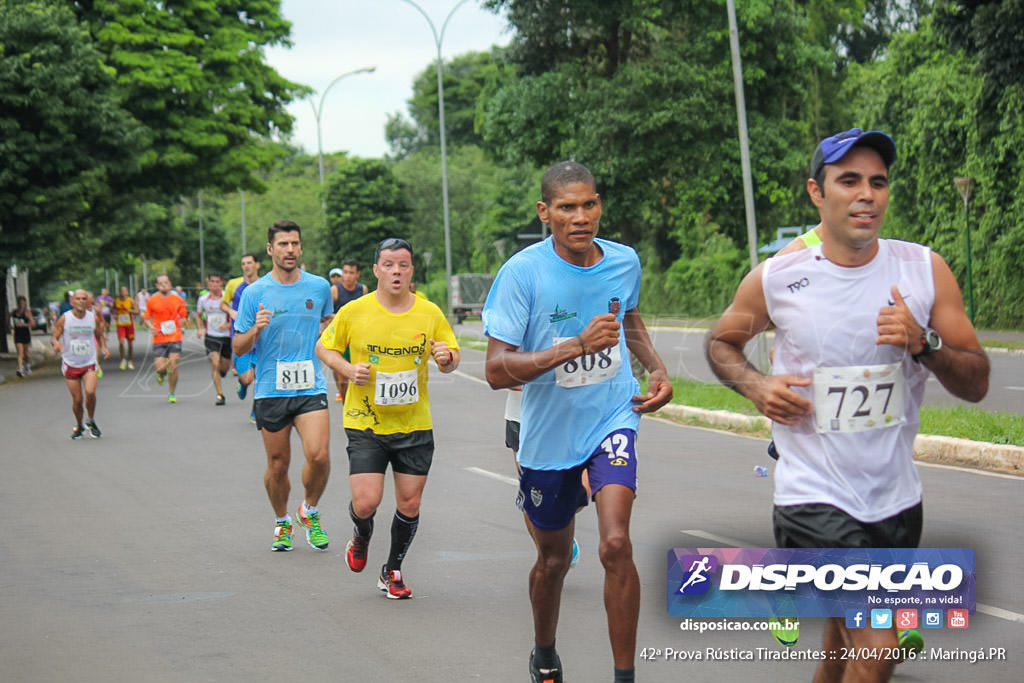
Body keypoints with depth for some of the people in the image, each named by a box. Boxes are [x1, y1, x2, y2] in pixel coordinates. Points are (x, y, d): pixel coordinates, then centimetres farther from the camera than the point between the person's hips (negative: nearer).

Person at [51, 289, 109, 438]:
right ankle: (79, 427, 26)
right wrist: (56, 344, -27)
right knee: (77, 399, 1)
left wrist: (103, 347, -7)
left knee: (90, 392, -22)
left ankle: (91, 422, 3)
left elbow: (100, 335, 13)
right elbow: (54, 338, -4)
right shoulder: (64, 319, -8)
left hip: (89, 363, 0)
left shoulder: (94, 318, -2)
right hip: (70, 364, 0)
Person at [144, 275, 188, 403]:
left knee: (173, 367, -5)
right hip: (159, 339, 0)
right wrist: (151, 327, -11)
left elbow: (184, 317, 13)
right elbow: (147, 318, 9)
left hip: (175, 338, 0)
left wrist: (181, 322, -8)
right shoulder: (151, 301, 1)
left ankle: (172, 394, 13)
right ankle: (161, 373, 31)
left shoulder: (178, 300, 4)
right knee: (160, 367, -9)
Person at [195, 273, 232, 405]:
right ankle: (220, 394, -13)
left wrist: (228, 325, -19)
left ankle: (217, 376, 48)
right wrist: (200, 329, 2)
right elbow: (198, 315, 18)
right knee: (215, 364, -16)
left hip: (226, 336, 0)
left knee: (225, 367, 11)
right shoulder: (203, 299, 1)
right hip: (211, 336, 0)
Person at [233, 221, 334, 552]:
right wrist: (255, 330, -18)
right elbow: (239, 347, 2)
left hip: (311, 388, 0)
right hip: (270, 389, 0)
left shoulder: (320, 287, 4)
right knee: (278, 465, 6)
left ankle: (310, 511, 10)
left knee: (318, 455, -17)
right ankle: (282, 523, 30)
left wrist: (315, 347, 11)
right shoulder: (254, 293, -1)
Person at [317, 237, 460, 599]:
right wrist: (347, 369, -12)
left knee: (410, 504, 4)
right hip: (366, 424, -2)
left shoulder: (430, 313, -1)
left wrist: (446, 358, -17)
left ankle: (392, 571, 27)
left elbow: (453, 359, 7)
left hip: (415, 425, 2)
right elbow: (324, 347, 7)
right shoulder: (353, 312, -7)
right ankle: (361, 539, 25)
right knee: (366, 502, -12)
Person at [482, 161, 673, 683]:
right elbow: (497, 370, -23)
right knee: (554, 558, 16)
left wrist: (657, 369, 5)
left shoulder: (624, 262, -4)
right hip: (549, 432, -1)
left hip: (612, 419, 1)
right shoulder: (522, 273, -18)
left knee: (615, 545, -20)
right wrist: (576, 346, -33)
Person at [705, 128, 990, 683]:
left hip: (896, 499, 4)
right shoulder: (775, 279, -6)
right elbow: (721, 342, 13)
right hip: (813, 497, -4)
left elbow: (976, 384, -1)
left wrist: (924, 343, -20)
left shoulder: (926, 271, -2)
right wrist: (755, 385, -7)